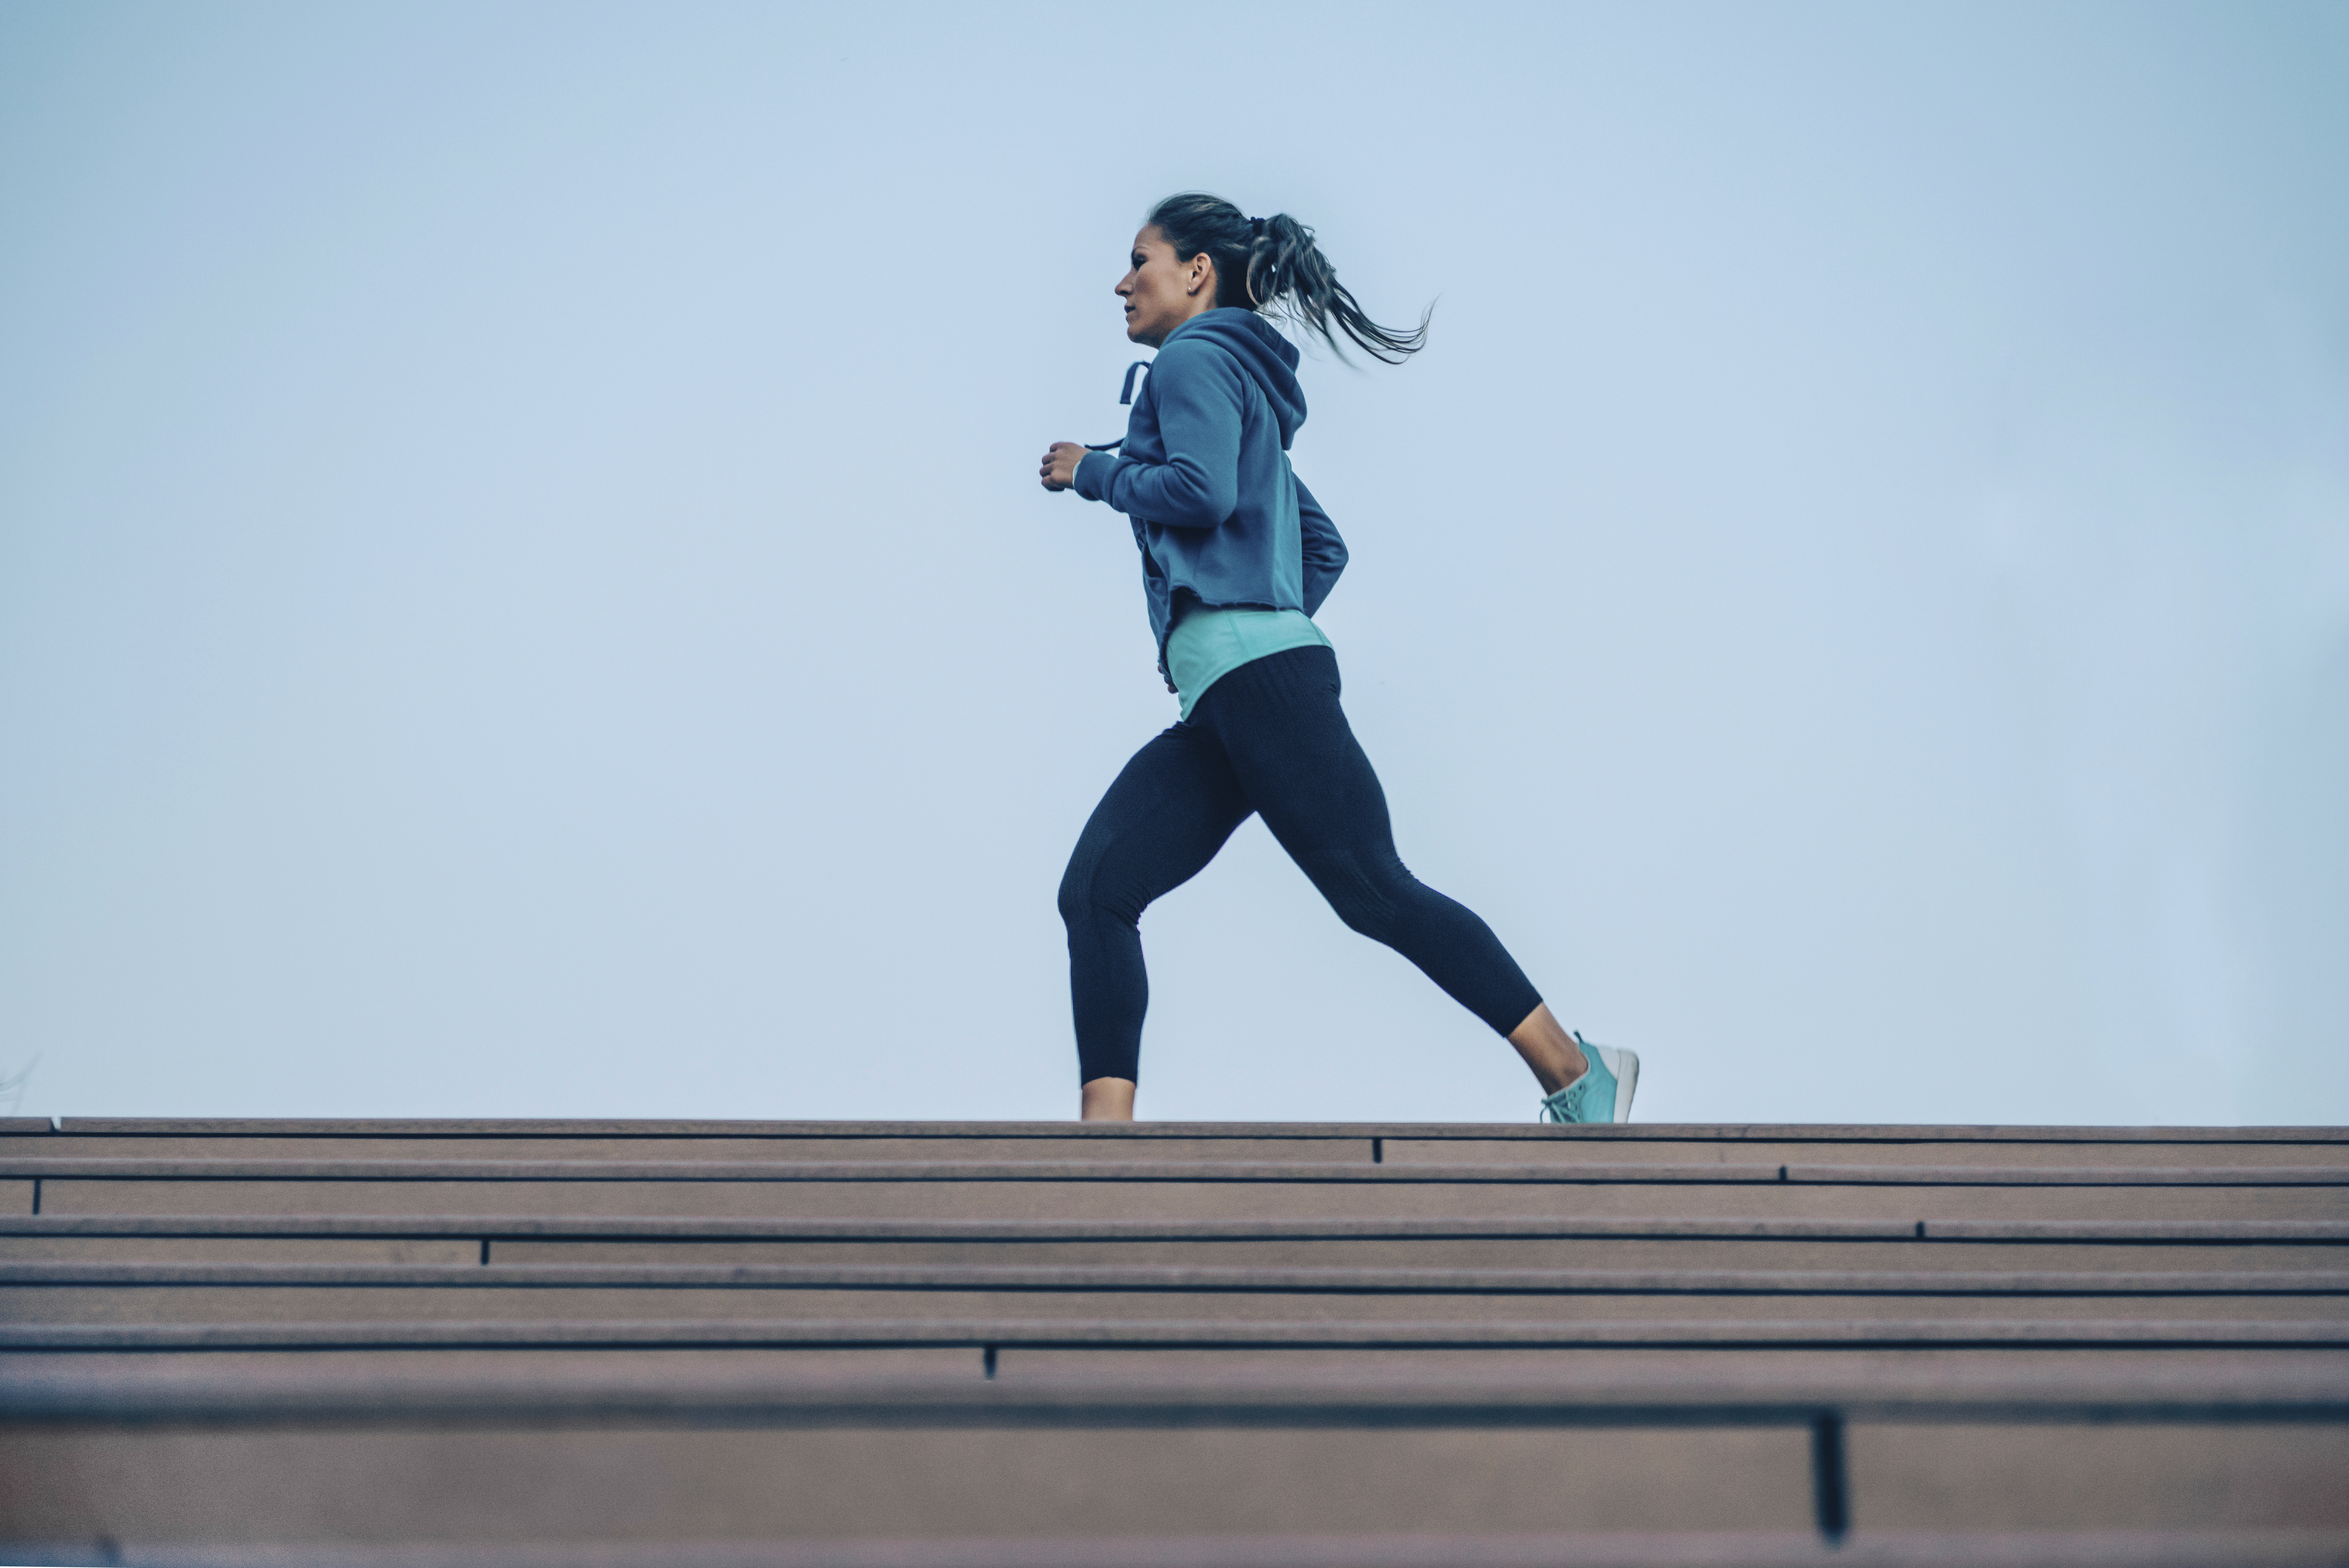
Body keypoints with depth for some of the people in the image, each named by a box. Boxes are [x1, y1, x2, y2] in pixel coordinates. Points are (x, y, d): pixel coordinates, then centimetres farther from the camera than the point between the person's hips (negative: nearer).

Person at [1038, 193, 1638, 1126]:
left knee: (1373, 890, -12)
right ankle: (1106, 1131, -11)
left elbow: (1199, 491, -17)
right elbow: (1325, 547, 31)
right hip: (1217, 706, 10)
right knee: (1097, 889, -3)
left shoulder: (1196, 358, 0)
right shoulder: (1242, 381, 28)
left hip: (1256, 675, -10)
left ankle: (1576, 1075, -8)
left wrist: (1093, 472, -2)